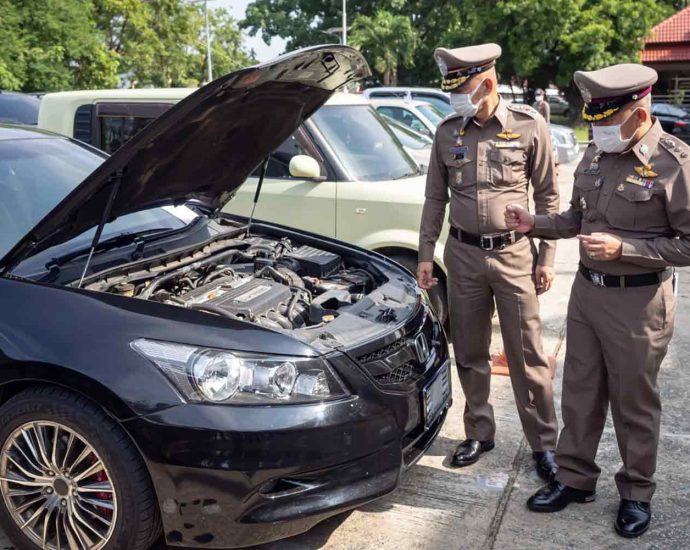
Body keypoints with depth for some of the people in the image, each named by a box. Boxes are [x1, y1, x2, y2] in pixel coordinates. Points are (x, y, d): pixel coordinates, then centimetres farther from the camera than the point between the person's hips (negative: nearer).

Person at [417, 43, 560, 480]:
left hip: (514, 255, -3)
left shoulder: (529, 127, -5)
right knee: (470, 353, 11)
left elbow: (548, 197, 0)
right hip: (463, 254, 3)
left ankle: (544, 443, 17)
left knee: (528, 355, 3)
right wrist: (425, 254, 5)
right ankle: (479, 433, 27)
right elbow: (436, 198, 9)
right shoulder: (447, 132, 3)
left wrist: (547, 257, -3)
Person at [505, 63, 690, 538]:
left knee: (634, 404, 9)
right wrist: (535, 224, -1)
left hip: (638, 301, -6)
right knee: (580, 392, 15)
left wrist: (623, 248, -23)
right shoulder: (596, 155, 5)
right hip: (587, 290, 6)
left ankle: (637, 493, 29)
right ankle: (575, 478, 31)